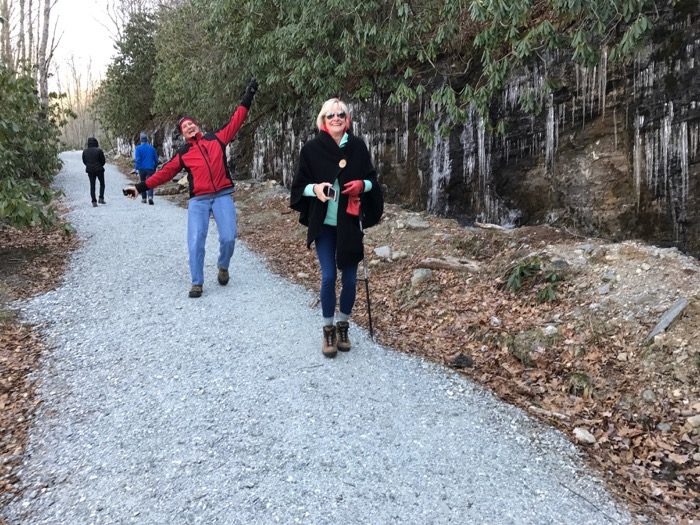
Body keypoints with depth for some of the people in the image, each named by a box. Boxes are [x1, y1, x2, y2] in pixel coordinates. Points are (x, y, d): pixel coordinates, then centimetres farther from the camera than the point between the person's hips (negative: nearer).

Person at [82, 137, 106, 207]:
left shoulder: (85, 151, -1)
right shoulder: (99, 150, -13)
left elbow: (84, 161, 6)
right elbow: (103, 161, -8)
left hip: (90, 170, 3)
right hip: (99, 170, -3)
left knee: (92, 186, 9)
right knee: (102, 184, 15)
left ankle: (94, 202, 4)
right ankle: (101, 198, 2)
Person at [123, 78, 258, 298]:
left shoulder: (217, 138, 10)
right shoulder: (183, 154, 11)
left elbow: (235, 122, 9)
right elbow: (164, 173, 11)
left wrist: (247, 98, 7)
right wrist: (141, 187, 5)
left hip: (223, 196, 0)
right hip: (198, 200, 1)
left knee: (228, 237, -12)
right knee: (195, 241, -9)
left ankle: (223, 268, 18)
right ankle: (197, 283, 3)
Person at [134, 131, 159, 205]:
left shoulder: (138, 148, -4)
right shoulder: (152, 148, 5)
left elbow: (137, 159, -12)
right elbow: (156, 159, 11)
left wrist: (136, 168, -7)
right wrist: (154, 168, 22)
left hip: (142, 169, -1)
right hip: (150, 169, 1)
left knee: (143, 183, 15)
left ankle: (143, 198, 23)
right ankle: (150, 197, -28)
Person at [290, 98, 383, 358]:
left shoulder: (358, 146, 2)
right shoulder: (311, 149, -3)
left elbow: (372, 179, 9)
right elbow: (300, 185, 1)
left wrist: (362, 184, -13)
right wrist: (315, 188, -20)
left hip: (350, 223, 2)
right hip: (324, 224, -1)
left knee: (349, 277, 6)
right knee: (328, 277, -4)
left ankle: (343, 326, 25)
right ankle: (328, 330, 13)